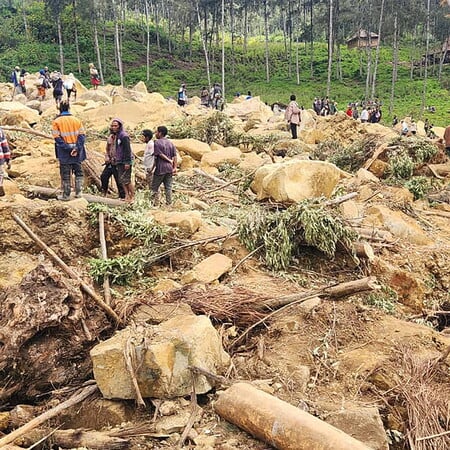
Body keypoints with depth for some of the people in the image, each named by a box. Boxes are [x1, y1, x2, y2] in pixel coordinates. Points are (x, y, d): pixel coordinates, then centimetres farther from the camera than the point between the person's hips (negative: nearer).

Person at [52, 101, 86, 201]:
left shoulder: (56, 122, -4)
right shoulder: (77, 120, 4)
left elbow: (57, 138, -12)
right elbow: (82, 135, -3)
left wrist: (68, 149, -14)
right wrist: (77, 148, -10)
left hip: (64, 152, -2)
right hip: (77, 151, 2)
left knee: (65, 174, 6)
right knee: (78, 171, 15)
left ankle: (66, 195, 10)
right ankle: (78, 192, 12)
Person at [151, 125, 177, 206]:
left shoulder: (157, 142, -8)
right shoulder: (170, 143, 10)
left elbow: (160, 155, -13)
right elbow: (174, 156, 6)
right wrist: (175, 167, 5)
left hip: (160, 169, -6)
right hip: (169, 168, 6)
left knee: (155, 186, 6)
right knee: (168, 187, 9)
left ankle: (156, 203, 3)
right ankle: (169, 203, 10)